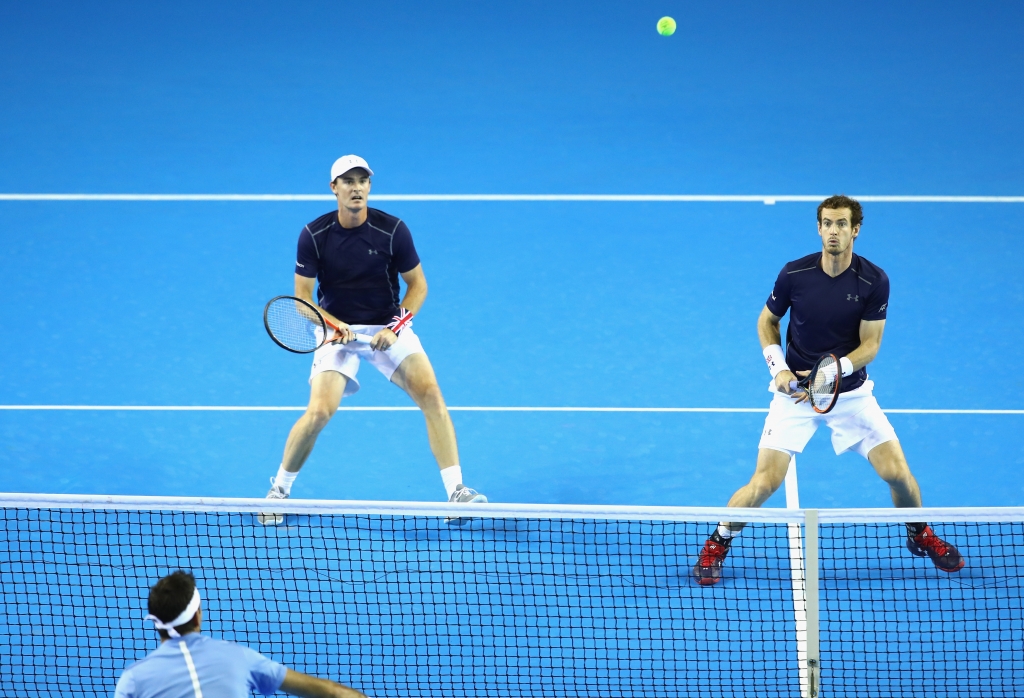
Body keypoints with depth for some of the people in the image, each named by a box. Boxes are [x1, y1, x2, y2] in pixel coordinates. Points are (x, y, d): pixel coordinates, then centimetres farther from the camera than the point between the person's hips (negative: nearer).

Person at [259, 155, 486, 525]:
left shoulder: (393, 230, -11)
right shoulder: (314, 235, -11)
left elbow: (418, 285, -2)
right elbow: (302, 297, -5)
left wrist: (394, 327, -16)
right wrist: (334, 324, -22)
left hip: (388, 326, 1)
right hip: (337, 328, -1)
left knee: (431, 394, -18)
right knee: (320, 411, -19)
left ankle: (455, 491, -14)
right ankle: (279, 489, 4)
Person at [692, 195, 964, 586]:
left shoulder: (874, 281, -12)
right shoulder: (794, 274, -11)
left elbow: (870, 344, -9)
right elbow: (767, 322, 5)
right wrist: (779, 368, -10)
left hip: (850, 391, 1)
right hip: (795, 392, -1)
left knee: (897, 471, -7)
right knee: (764, 483, -12)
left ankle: (920, 535, 24)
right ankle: (717, 544, 14)